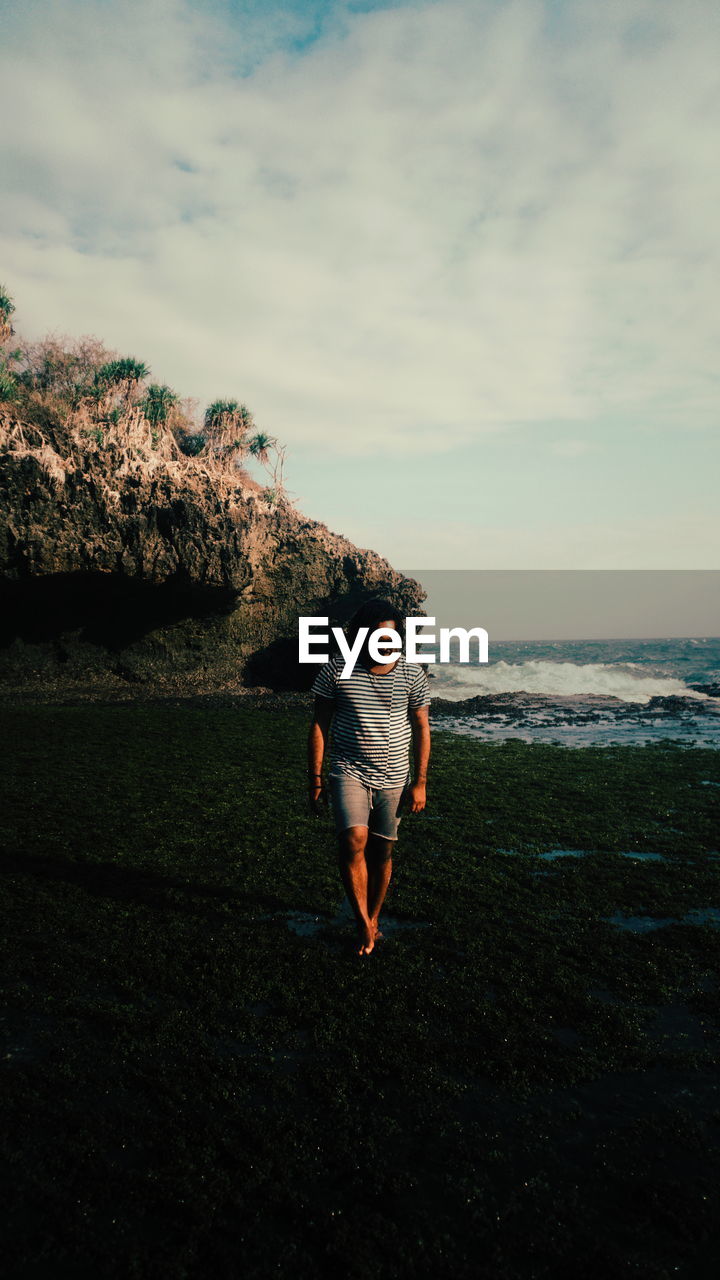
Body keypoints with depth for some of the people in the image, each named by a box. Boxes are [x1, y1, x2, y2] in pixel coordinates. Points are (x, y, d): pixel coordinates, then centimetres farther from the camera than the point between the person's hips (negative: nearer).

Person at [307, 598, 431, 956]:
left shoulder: (411, 674, -3)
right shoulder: (337, 668, -6)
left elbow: (421, 729, 4)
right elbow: (319, 725, -1)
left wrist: (420, 783, 0)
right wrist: (315, 780, -3)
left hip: (394, 778, 2)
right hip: (349, 772, -1)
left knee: (382, 851, 9)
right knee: (353, 840, -19)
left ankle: (374, 917, 30)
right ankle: (363, 923, -4)